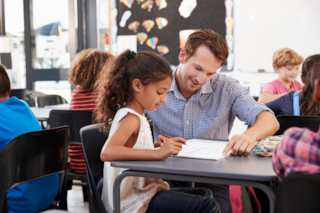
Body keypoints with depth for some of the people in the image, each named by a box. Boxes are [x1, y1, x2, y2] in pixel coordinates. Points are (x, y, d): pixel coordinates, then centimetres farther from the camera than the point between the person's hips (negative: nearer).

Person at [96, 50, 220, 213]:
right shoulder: (130, 118, -18)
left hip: (143, 190, 11)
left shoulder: (137, 116, 12)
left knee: (205, 195, 22)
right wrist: (157, 152, -39)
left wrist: (155, 145, 8)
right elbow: (107, 153, -38)